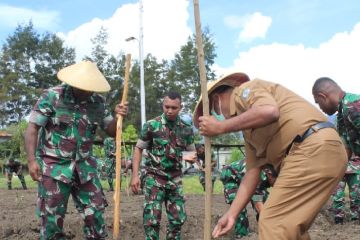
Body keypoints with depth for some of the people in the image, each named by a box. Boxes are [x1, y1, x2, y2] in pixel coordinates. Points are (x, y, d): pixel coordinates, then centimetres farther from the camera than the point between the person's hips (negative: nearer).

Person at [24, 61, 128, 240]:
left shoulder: (98, 102, 3)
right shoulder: (51, 96, -10)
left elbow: (111, 130, 11)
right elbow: (32, 128, -9)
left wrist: (118, 116, -10)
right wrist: (32, 160, -19)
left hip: (84, 168, 4)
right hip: (54, 167, -4)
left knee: (94, 214, 9)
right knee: (51, 218, 3)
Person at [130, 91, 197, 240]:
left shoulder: (187, 129, 2)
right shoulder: (151, 125, -7)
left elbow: (192, 153, 11)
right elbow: (138, 149, -1)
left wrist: (191, 157, -14)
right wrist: (135, 175, -9)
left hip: (175, 179, 3)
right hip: (154, 178, -3)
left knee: (178, 218, 7)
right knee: (152, 219, -6)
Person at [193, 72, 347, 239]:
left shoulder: (244, 91, 1)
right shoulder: (248, 127, 28)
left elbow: (269, 112, -23)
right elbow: (252, 171, 22)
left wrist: (221, 127, -12)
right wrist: (231, 214, 17)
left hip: (315, 149, -10)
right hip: (316, 152, 10)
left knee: (273, 223, -8)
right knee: (290, 226, 18)